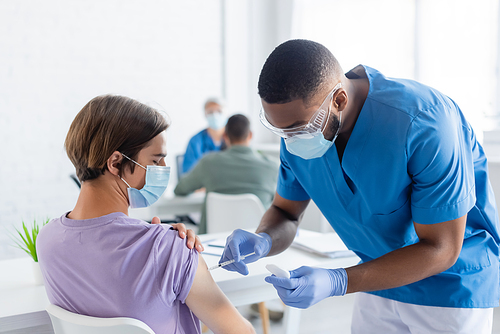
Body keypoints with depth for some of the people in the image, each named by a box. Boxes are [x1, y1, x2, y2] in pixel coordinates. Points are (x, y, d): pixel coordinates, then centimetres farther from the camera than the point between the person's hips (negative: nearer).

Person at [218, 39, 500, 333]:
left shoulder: (425, 126, -31)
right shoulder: (299, 124, -13)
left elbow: (441, 249, -26)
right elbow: (286, 214, -1)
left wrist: (337, 282, -36)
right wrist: (262, 241, -25)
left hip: (452, 283, -5)